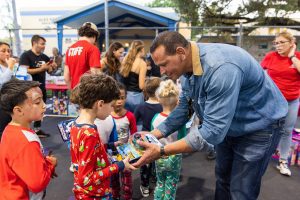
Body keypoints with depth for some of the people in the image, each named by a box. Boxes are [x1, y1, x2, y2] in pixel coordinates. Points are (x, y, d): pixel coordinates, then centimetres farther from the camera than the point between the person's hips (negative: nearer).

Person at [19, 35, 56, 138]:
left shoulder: (44, 57, 9)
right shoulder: (25, 55, -10)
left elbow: (49, 71, 16)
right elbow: (25, 71, -20)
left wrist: (53, 67, -7)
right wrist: (41, 68, -23)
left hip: (42, 87, 7)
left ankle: (37, 129, 27)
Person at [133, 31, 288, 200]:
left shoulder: (220, 68, -38)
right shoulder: (189, 66, -9)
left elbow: (213, 130, -38)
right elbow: (183, 109, -2)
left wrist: (162, 151, -35)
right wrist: (153, 135, -10)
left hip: (259, 126, -7)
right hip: (227, 125, 8)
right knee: (222, 177, 21)